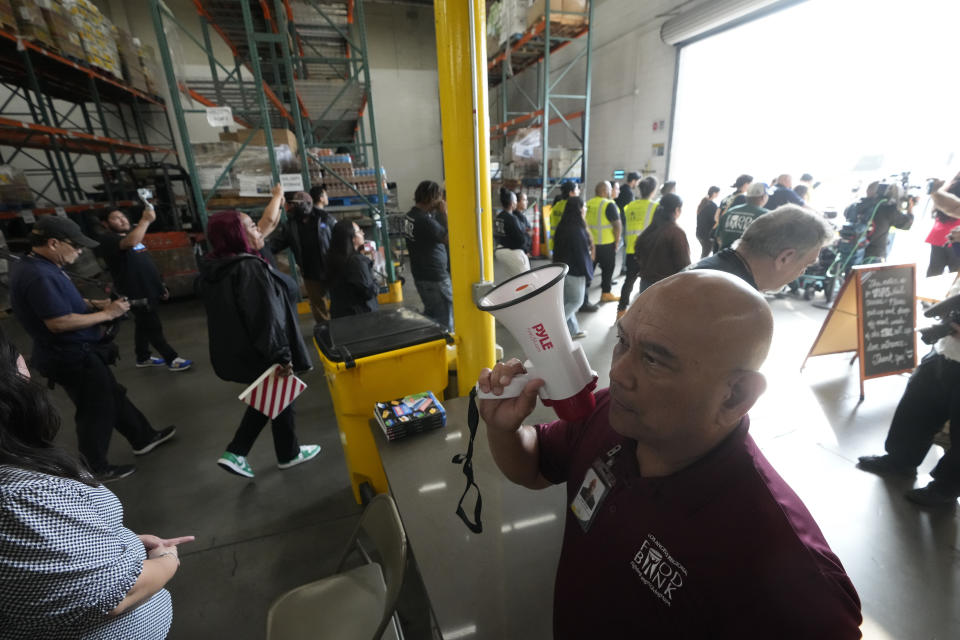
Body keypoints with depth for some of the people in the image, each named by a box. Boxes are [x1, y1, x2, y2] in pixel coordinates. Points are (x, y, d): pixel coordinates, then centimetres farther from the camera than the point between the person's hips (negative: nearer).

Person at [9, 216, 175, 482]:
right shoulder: (39, 276, -27)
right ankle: (96, 470, 22)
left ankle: (144, 438, 36)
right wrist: (106, 314, -20)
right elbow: (59, 322, -29)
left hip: (78, 353, 10)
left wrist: (96, 304, 3)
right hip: (73, 358, -10)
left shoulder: (36, 268, 7)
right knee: (96, 411, 5)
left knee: (113, 397, 20)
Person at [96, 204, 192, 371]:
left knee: (143, 325, 18)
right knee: (153, 328, -2)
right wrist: (145, 220, -29)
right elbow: (131, 242, -35)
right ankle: (171, 359, 4)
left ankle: (143, 357, 30)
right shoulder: (107, 239, -11)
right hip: (136, 294, -9)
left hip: (149, 290, 9)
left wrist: (160, 285, 20)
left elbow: (147, 264, 22)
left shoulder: (132, 233, 18)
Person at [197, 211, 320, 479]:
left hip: (236, 350, 9)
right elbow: (266, 317, -29)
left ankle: (235, 452, 24)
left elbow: (226, 312, 15)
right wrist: (281, 355, -24)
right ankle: (288, 454, 32)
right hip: (261, 353, -9)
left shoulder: (213, 268, 5)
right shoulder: (251, 268, -25)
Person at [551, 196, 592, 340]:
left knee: (567, 301, 14)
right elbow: (581, 253, -18)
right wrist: (586, 272, -6)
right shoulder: (577, 229, -20)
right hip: (575, 271, -9)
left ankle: (573, 330, 25)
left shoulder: (562, 226, 6)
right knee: (576, 301, 4)